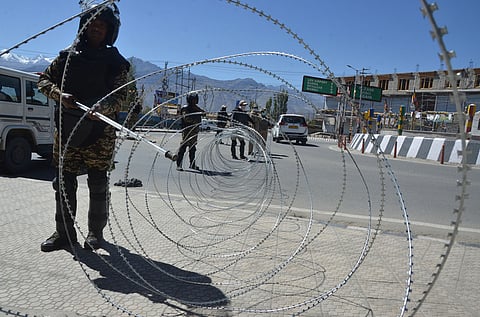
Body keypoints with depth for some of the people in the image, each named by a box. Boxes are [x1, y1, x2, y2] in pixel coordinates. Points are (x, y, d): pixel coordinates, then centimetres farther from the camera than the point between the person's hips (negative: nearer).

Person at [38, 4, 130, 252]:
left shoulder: (115, 62, 4)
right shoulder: (68, 55, 12)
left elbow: (119, 96, -6)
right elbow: (44, 80, 14)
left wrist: (102, 108, -26)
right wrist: (59, 94, -8)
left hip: (100, 131, -3)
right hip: (66, 127, 3)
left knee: (97, 182, 2)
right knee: (64, 180, 6)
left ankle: (95, 232, 18)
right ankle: (64, 232, 19)